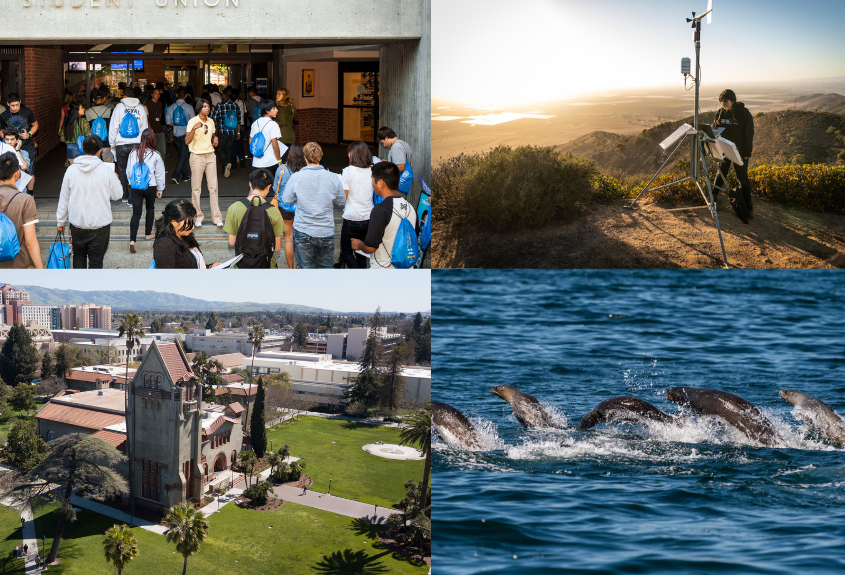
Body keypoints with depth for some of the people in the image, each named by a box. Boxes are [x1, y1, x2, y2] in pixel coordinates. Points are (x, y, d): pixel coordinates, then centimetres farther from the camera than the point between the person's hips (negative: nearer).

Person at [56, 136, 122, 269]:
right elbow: (117, 195, -1)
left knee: (79, 256, 19)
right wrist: (116, 180, 19)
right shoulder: (106, 170, -12)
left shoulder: (71, 170, -4)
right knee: (96, 260, 7)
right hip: (100, 224, -2)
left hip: (77, 224, 2)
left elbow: (64, 198, 2)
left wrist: (60, 221, 14)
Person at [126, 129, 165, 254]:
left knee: (136, 212, -1)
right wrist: (160, 189, 11)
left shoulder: (134, 153, -2)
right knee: (150, 208, 24)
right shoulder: (156, 155, -9)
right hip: (150, 187, -1)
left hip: (135, 186, 1)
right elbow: (160, 174, -1)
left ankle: (132, 239, -14)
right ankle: (148, 233, 35)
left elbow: (128, 172, 6)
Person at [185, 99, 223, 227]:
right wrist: (194, 128, -27)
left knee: (213, 187, 2)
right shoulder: (192, 121, -6)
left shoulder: (211, 121, 11)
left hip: (210, 155, 4)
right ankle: (197, 217, 8)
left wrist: (215, 138, 5)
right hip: (197, 156, -4)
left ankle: (217, 218, 5)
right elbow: (187, 141, -13)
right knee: (196, 188, -1)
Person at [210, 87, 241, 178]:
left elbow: (214, 119, -5)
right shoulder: (235, 106, 5)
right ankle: (227, 170, 14)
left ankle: (226, 164, -20)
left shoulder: (220, 105, -7)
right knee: (229, 150, 13)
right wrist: (238, 133, 19)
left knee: (220, 150, 6)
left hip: (222, 132, -4)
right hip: (233, 133, 4)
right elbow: (238, 121, 10)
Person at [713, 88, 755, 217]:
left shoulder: (744, 113, -11)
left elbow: (749, 134, -10)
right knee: (720, 176, 9)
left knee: (743, 178, 0)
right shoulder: (720, 113, 2)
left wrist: (748, 152, -12)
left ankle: (748, 207, 7)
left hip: (739, 151, -4)